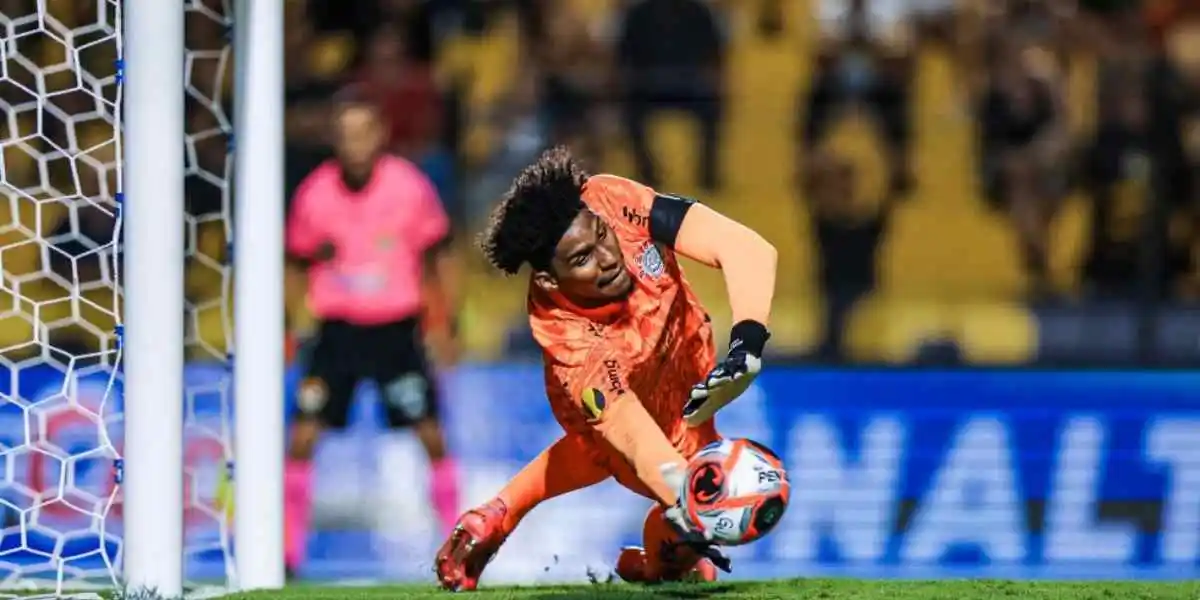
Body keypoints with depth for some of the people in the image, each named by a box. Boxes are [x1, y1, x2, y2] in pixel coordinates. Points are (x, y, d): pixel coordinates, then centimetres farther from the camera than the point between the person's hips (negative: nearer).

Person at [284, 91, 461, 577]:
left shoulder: (409, 186, -9)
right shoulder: (315, 193, -7)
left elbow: (437, 253, 3)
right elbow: (297, 257, 9)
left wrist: (445, 319, 2)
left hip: (397, 327, -1)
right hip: (338, 327, 1)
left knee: (431, 435, -3)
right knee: (303, 433, -9)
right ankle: (288, 550, -2)